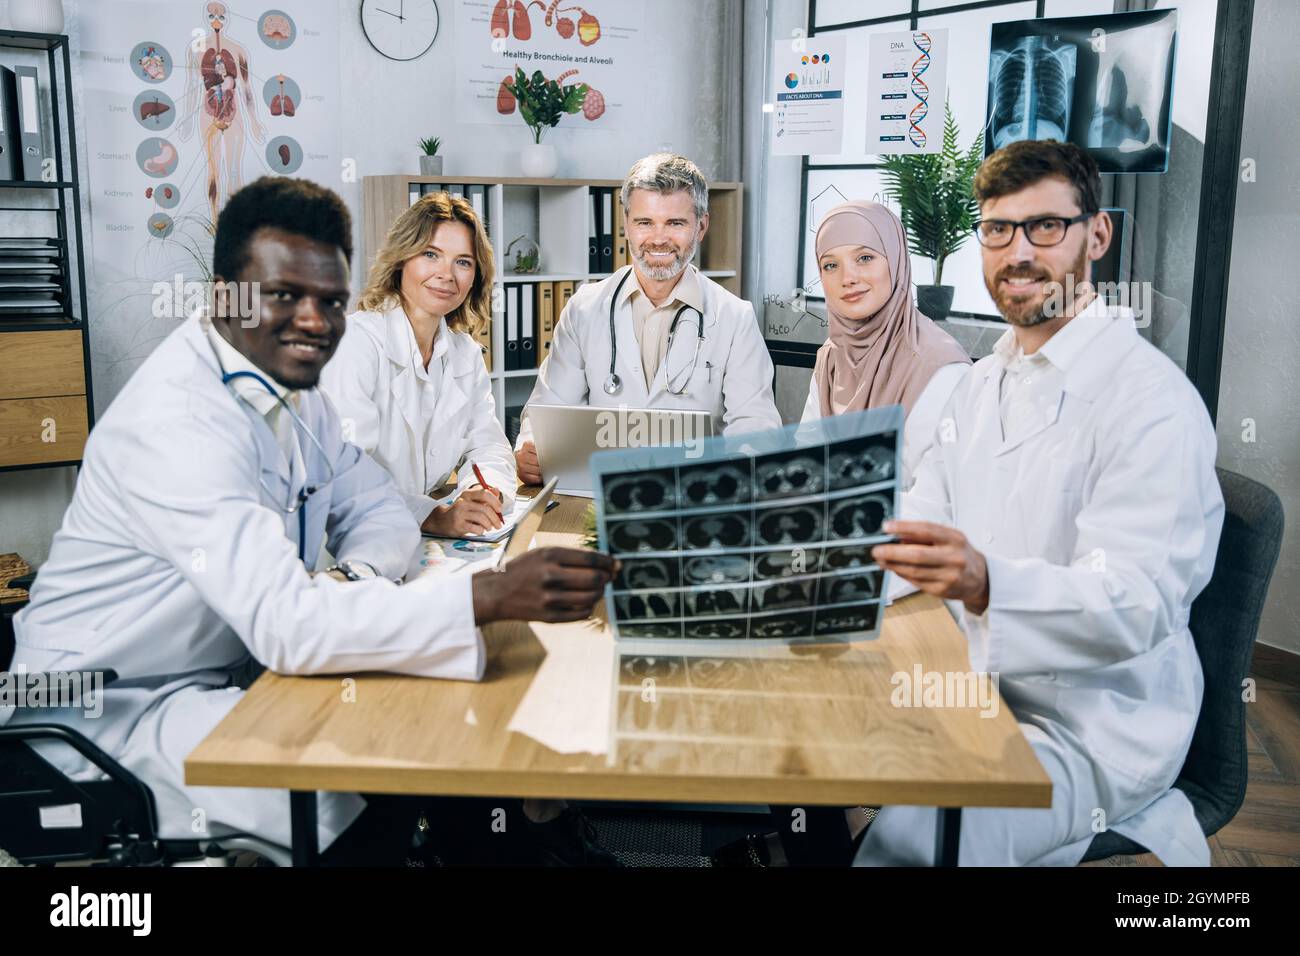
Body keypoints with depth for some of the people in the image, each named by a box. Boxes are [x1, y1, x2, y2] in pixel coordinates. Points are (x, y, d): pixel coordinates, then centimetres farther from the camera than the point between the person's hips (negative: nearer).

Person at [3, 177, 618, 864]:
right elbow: (286, 623, -35)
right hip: (111, 710, -8)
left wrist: (354, 577, -17)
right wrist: (492, 595, -42)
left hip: (226, 670, 8)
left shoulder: (287, 382, 2)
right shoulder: (179, 419, -27)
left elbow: (379, 511, 8)